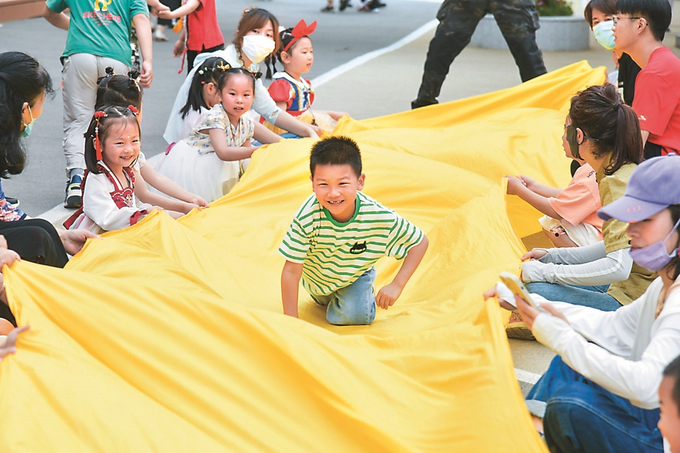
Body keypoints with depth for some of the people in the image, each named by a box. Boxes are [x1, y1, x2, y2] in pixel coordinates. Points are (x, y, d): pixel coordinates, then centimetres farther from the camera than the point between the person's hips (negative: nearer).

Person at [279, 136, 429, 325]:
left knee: (356, 316, -18)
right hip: (317, 278, 1)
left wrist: (397, 286, -28)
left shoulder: (380, 218, -37)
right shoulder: (307, 217, -41)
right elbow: (291, 271, -31)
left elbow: (420, 242, -20)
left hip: (355, 277, -1)